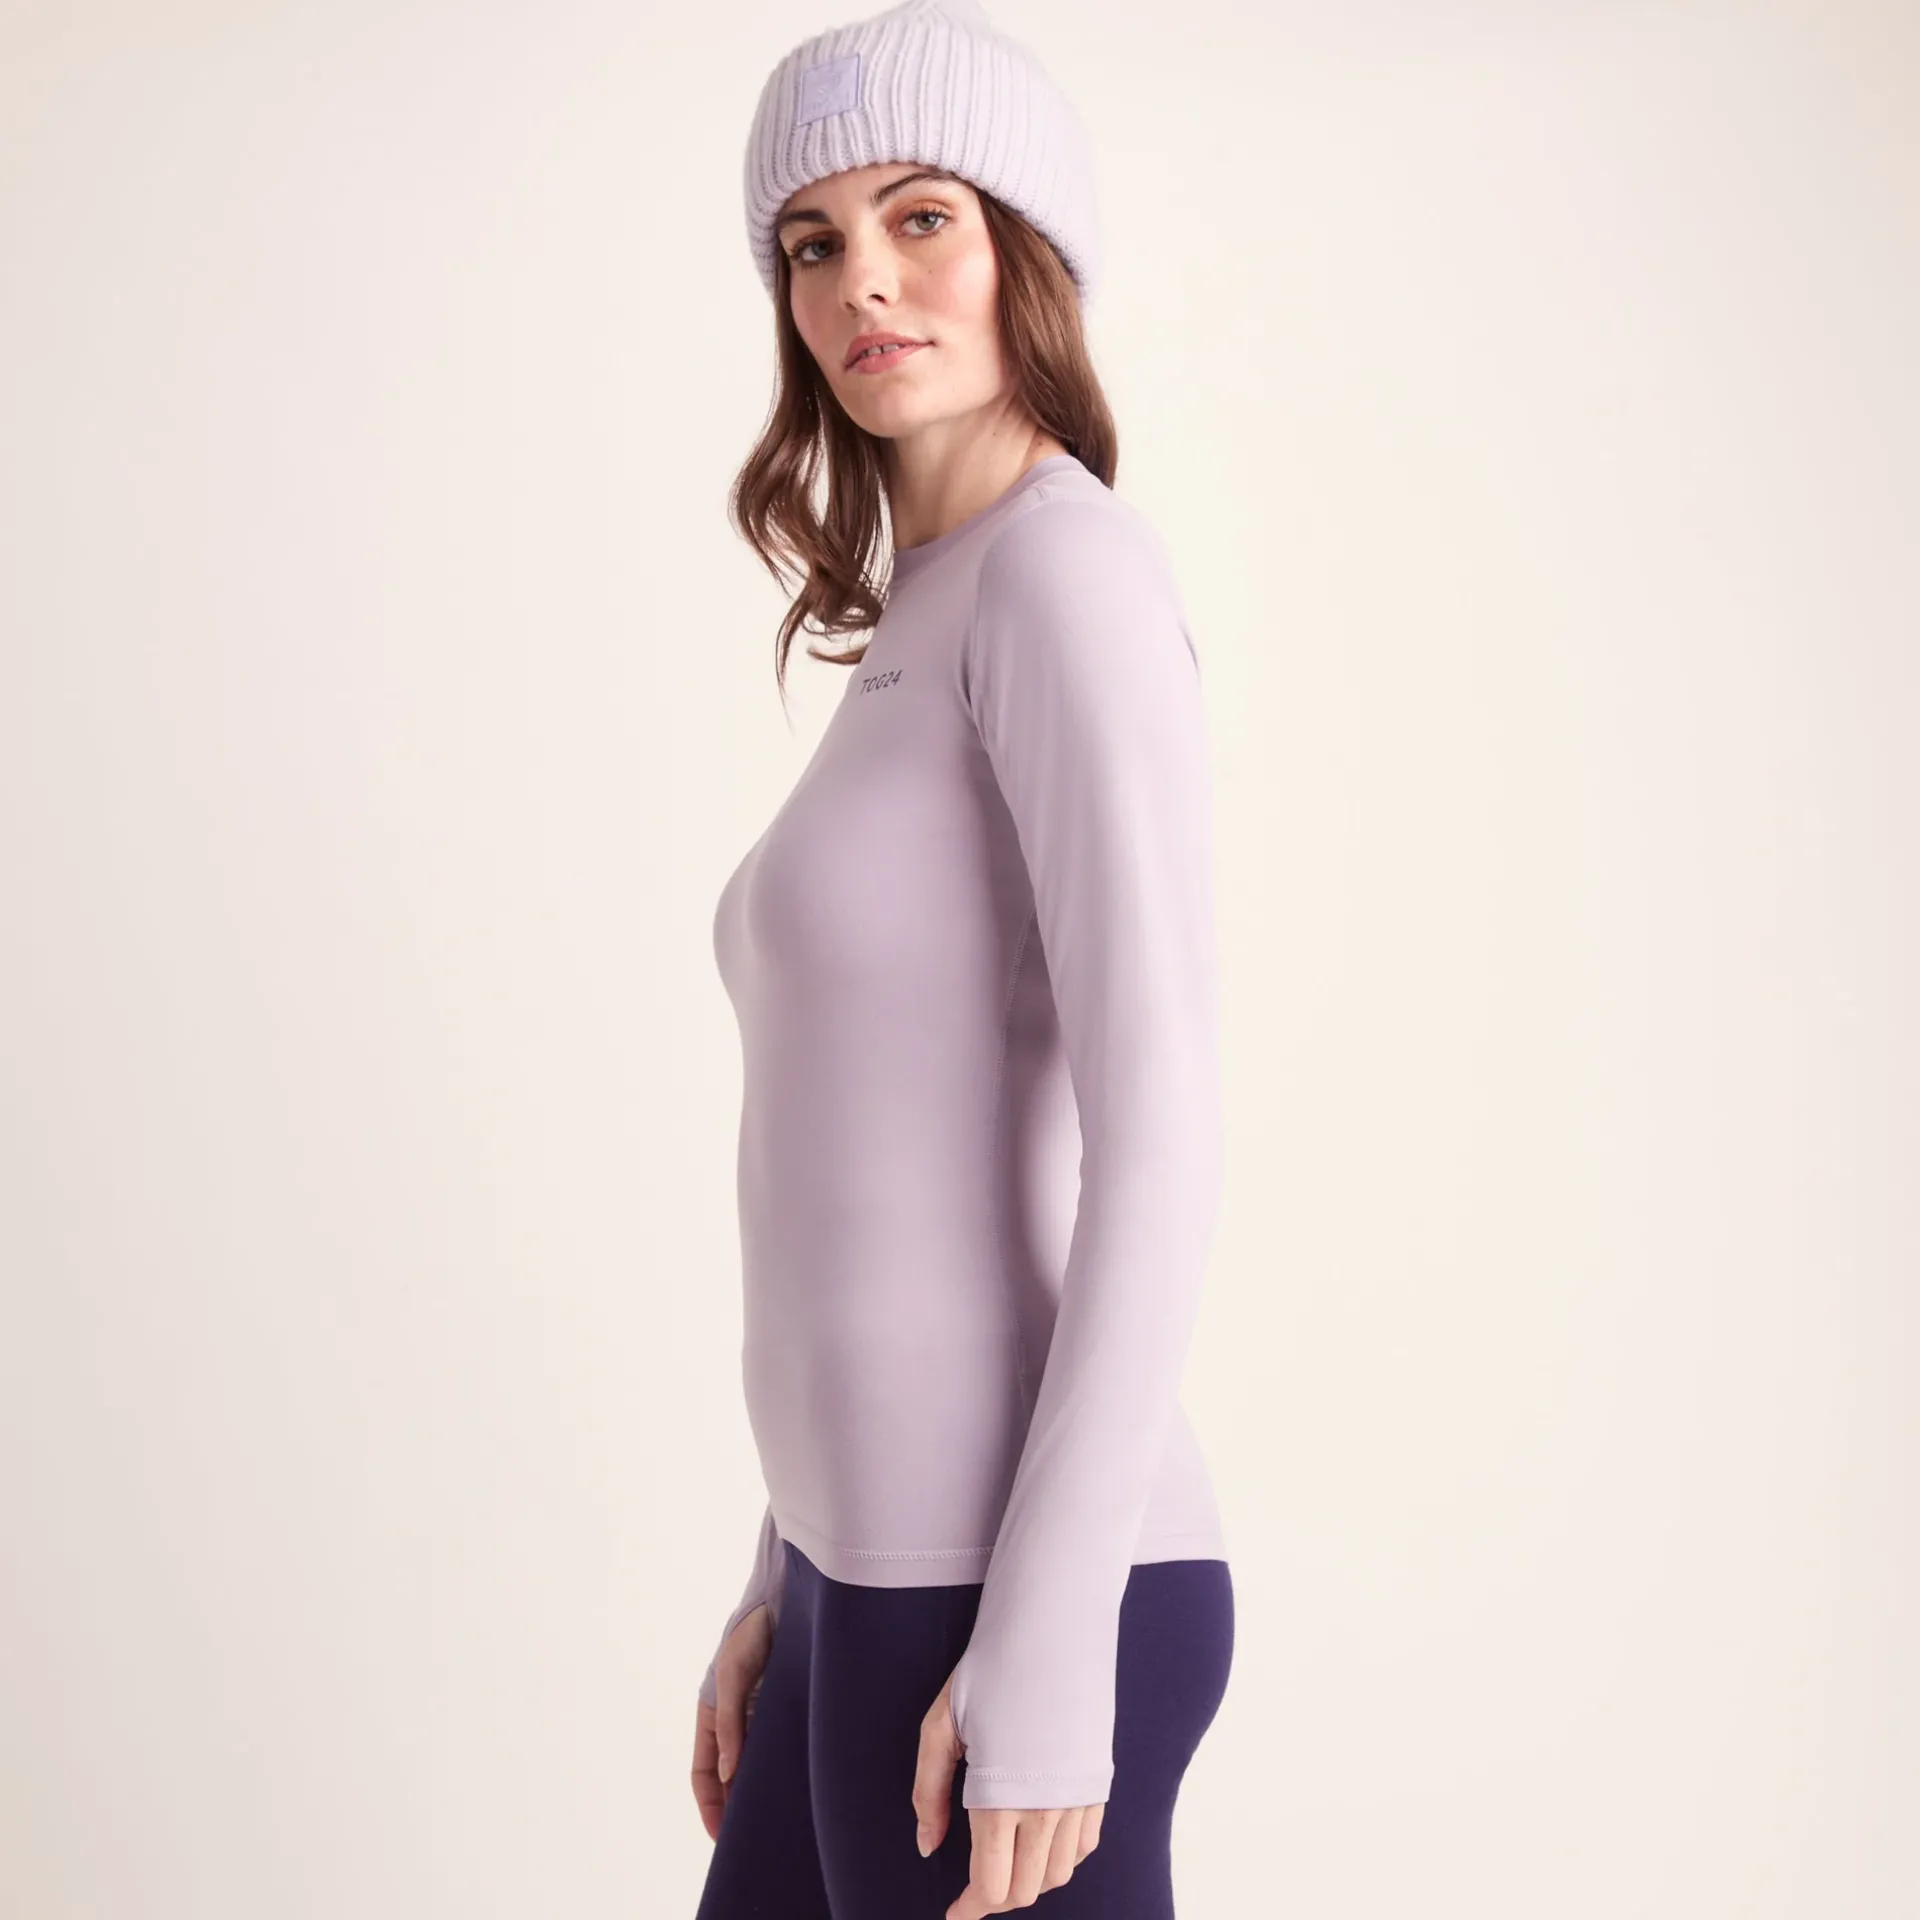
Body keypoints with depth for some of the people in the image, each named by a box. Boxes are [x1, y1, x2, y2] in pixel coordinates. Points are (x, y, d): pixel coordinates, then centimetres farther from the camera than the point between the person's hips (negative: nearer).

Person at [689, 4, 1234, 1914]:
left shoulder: (1070, 565, -11)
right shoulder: (930, 637, 17)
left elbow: (1156, 1132, -19)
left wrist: (1043, 1663, -21)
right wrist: (791, 1586, 22)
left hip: (1015, 1597, -10)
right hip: (898, 1572, 10)